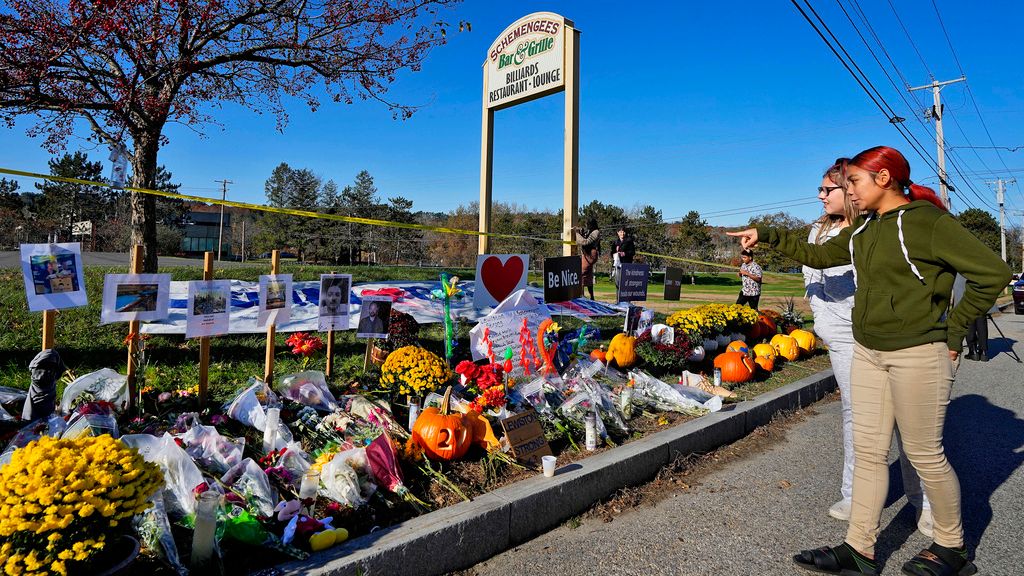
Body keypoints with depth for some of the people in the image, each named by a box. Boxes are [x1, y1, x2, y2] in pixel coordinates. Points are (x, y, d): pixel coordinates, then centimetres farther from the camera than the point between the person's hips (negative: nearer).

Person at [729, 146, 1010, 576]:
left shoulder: (927, 222, -12)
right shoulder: (864, 229, 10)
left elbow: (992, 272, -13)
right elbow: (820, 255, 17)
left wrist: (955, 329, -10)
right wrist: (768, 236, 10)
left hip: (919, 354, -7)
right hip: (868, 352, 7)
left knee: (925, 454, 6)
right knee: (868, 450, 8)